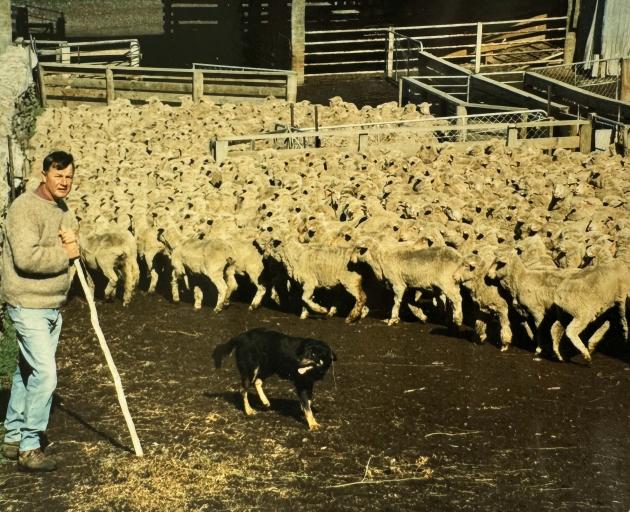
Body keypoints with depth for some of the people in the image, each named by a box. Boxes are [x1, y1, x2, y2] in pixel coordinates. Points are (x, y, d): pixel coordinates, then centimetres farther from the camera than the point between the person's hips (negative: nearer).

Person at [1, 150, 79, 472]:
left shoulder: (64, 211, 13)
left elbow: (74, 256, 16)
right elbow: (26, 258, -27)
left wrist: (74, 242, -7)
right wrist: (65, 253, -14)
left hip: (53, 306, 9)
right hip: (28, 306, -9)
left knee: (27, 373, 15)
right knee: (45, 375, -13)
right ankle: (29, 448, -4)